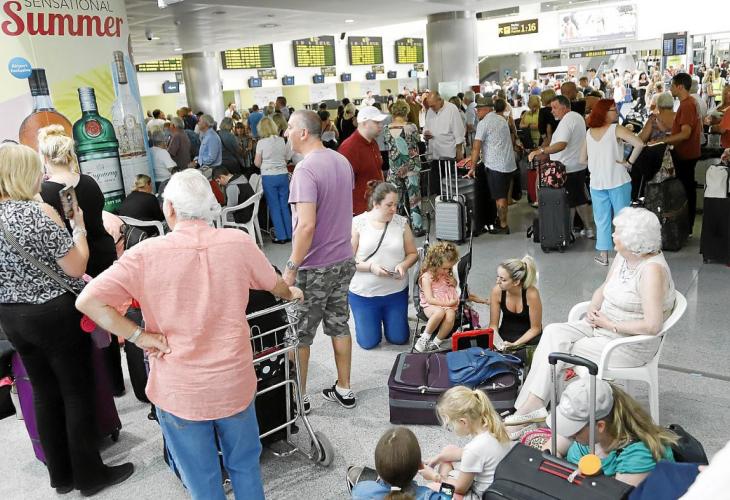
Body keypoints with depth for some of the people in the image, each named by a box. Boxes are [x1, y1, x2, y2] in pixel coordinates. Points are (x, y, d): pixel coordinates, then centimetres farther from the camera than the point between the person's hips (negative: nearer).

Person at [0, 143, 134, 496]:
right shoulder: (40, 212, -18)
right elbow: (75, 268, -16)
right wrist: (79, 227, -4)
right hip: (55, 314, -7)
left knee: (45, 393, 17)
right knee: (78, 392, 7)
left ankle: (61, 475, 29)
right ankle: (90, 476, 18)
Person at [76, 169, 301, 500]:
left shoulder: (146, 254, -14)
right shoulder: (239, 243, -8)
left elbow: (87, 301, -18)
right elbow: (276, 285, 9)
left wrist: (140, 336, -11)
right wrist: (291, 295, 32)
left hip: (179, 390, -1)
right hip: (234, 383, 2)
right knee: (245, 466, 24)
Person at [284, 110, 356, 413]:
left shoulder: (306, 169, -21)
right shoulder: (342, 161, 6)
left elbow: (307, 225, -28)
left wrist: (291, 268, -22)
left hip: (314, 266, -8)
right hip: (344, 260, 8)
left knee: (299, 334, 8)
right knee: (339, 325, 17)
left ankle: (298, 397, 20)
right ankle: (344, 390, 28)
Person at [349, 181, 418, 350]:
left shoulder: (401, 222, -1)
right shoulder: (357, 223, -9)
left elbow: (412, 253, 6)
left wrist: (403, 265, -15)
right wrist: (370, 266, -24)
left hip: (396, 291, 2)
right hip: (364, 293, -2)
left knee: (399, 339, 10)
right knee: (369, 342, 7)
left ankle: (392, 317, 42)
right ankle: (373, 320, 40)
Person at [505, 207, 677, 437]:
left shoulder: (652, 270, -23)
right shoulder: (622, 256, 4)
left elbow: (652, 326, -27)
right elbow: (603, 289, 17)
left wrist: (611, 324, -18)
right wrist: (593, 308, -3)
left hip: (631, 344, -8)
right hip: (603, 327, 8)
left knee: (557, 349, -16)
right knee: (554, 332, -11)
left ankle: (533, 404, -2)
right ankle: (531, 404, -15)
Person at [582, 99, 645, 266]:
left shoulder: (589, 132, 4)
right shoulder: (616, 129, -9)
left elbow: (582, 159, 11)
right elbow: (639, 144, -22)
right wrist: (630, 162, -11)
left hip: (597, 182, 4)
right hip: (618, 181, -4)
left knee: (602, 219, 12)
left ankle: (603, 255, 17)